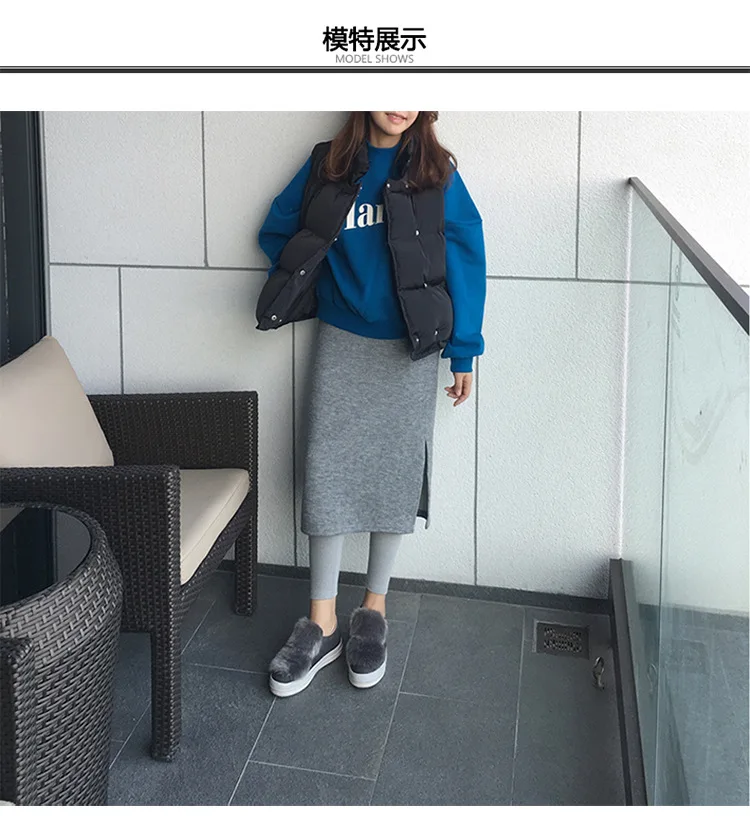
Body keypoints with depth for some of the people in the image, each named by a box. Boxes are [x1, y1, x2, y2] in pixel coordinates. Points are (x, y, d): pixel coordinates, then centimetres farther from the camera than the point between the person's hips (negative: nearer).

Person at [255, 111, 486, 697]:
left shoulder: (436, 171, -3)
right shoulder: (328, 167, 2)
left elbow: (465, 258, -3)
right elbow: (278, 231, 15)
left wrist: (463, 350, -6)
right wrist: (322, 283, 4)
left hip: (411, 348, -1)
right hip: (341, 342, 1)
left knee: (395, 473, 4)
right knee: (327, 470, -3)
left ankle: (374, 610, 20)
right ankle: (322, 623, 6)